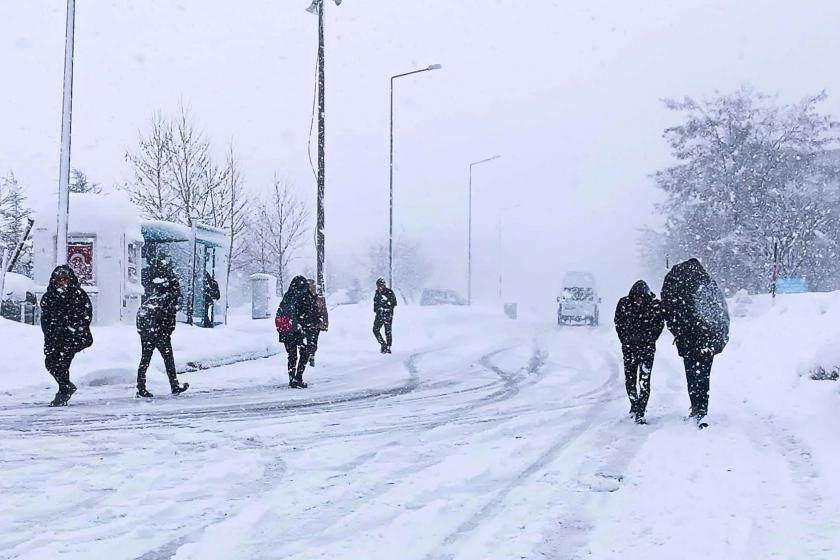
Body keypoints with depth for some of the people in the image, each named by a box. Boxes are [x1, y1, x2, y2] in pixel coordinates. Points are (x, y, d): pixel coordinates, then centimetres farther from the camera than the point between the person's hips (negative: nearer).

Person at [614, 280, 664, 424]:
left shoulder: (655, 305, -7)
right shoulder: (624, 303, -5)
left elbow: (659, 325, 5)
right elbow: (618, 323, 7)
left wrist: (650, 340, -1)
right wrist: (625, 340, 3)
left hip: (647, 347, -2)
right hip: (629, 347, 2)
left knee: (644, 380, -9)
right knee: (629, 378, 9)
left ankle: (640, 413, -7)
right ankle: (634, 405, 31)